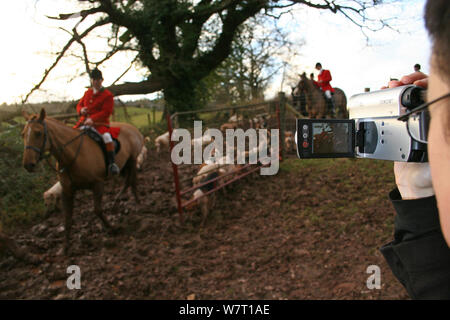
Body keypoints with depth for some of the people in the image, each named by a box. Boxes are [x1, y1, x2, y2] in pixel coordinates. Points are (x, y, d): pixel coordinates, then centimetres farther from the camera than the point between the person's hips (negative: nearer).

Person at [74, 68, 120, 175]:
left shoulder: (107, 95, -3)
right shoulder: (87, 93, 16)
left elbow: (106, 112, -11)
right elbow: (79, 104, 22)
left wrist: (92, 119, -23)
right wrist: (81, 110, -5)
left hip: (100, 123, -6)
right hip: (84, 122, 6)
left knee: (107, 137, -33)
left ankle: (112, 163, -27)